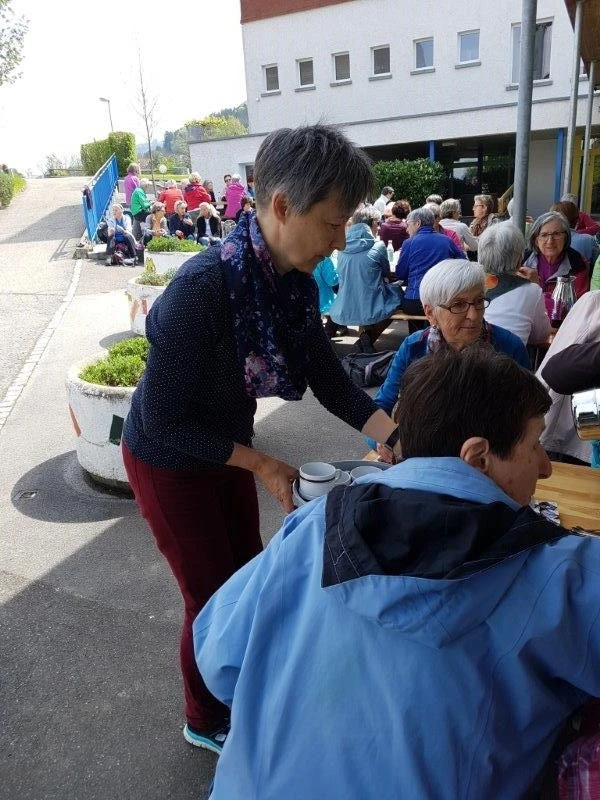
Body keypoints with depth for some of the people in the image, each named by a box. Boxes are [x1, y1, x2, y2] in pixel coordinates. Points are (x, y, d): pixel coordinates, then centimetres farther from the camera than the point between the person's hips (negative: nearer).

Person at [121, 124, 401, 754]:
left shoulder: (293, 282, -12)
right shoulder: (205, 287, -35)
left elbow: (329, 380, -5)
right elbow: (163, 420, -27)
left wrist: (399, 437, -16)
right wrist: (262, 465, -22)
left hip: (225, 447, 7)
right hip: (169, 462, -6)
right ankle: (207, 721, 41)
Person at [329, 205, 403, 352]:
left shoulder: (342, 247, 3)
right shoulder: (378, 247, -9)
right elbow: (386, 273, 8)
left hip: (343, 311, 5)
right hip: (371, 309, -5)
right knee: (397, 291, 22)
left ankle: (363, 334, 19)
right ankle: (369, 337, 5)